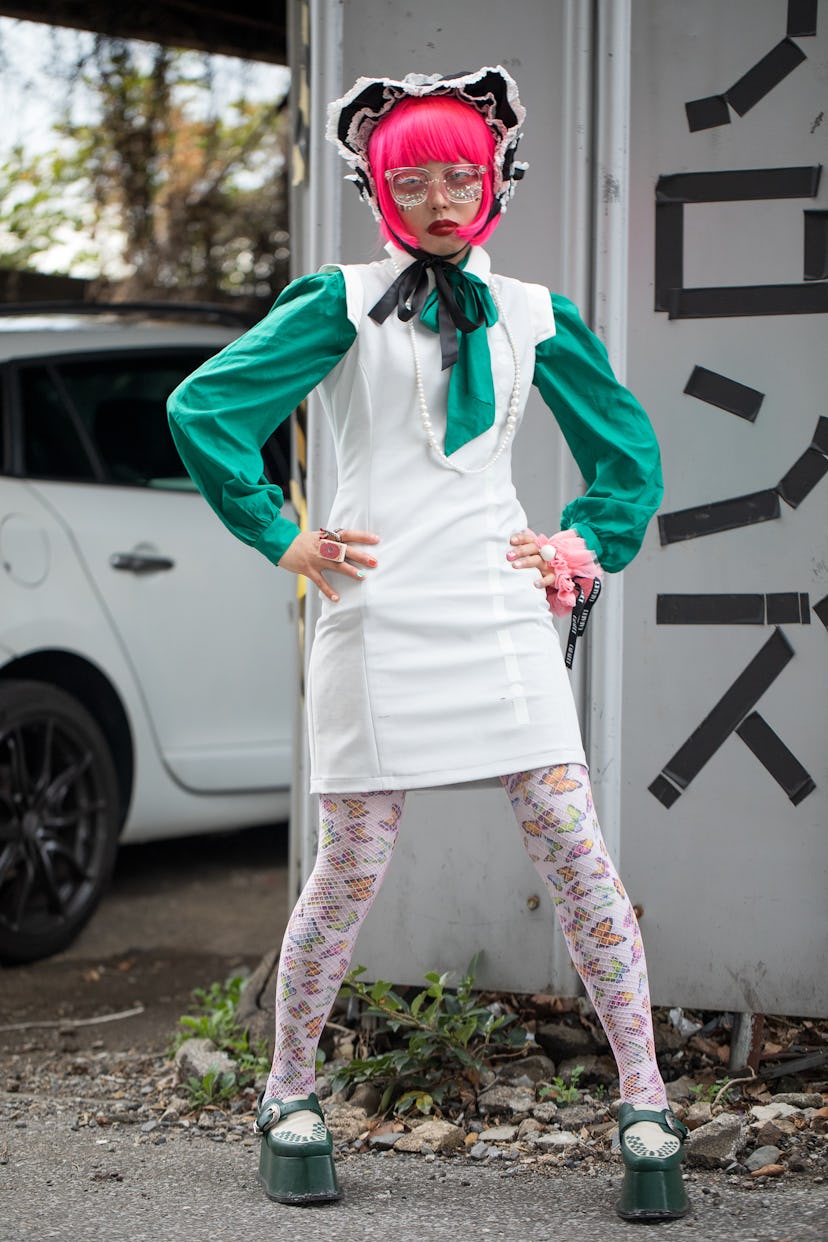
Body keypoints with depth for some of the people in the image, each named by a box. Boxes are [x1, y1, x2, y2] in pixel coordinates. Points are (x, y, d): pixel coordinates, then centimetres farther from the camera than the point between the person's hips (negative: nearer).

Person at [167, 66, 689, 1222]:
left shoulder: (533, 315, 13)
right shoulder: (341, 304, 4)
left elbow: (628, 449, 24)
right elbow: (204, 406, 0)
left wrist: (587, 553, 10)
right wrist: (281, 539, -1)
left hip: (502, 610, 2)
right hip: (379, 617, -2)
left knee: (578, 856, -3)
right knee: (352, 869, 0)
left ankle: (646, 1108, 4)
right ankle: (289, 1100, 19)